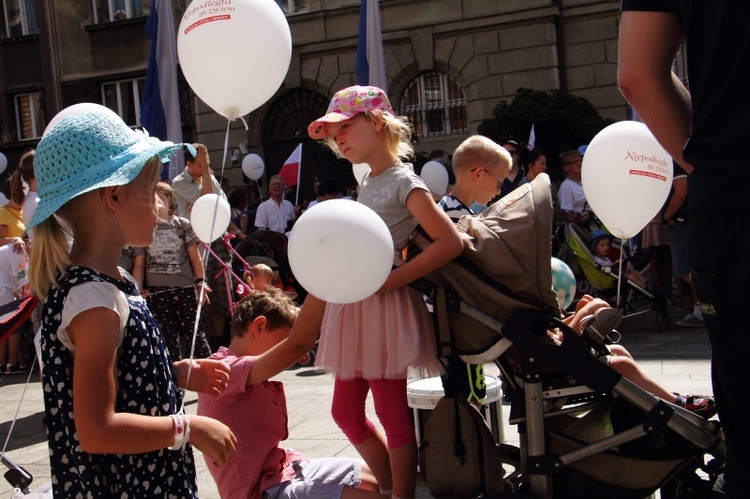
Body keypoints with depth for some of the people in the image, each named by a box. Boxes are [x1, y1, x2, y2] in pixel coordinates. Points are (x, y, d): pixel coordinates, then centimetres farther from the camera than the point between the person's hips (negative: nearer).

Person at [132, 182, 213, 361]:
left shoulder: (182, 224, 5)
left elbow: (195, 256, 7)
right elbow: (139, 264, 7)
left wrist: (201, 282, 0)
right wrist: (138, 291, -2)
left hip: (185, 288, -1)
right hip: (156, 292, 1)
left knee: (194, 333, -4)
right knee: (167, 336, 5)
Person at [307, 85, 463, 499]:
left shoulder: (403, 182, -12)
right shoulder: (366, 184, 14)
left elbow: (450, 242, -20)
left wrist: (391, 281, -20)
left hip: (385, 306, -9)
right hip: (353, 304, 9)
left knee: (392, 411, 2)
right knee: (346, 410, 14)